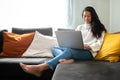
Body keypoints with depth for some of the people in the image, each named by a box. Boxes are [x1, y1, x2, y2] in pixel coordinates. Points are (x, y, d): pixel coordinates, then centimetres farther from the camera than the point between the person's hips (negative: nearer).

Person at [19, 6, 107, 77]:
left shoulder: (99, 28, 13)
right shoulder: (80, 27, 27)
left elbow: (99, 44, 2)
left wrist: (89, 46, -18)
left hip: (89, 52, -6)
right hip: (75, 50, 6)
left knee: (69, 50, -37)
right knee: (54, 48, -15)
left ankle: (40, 68, -53)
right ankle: (68, 59, -49)